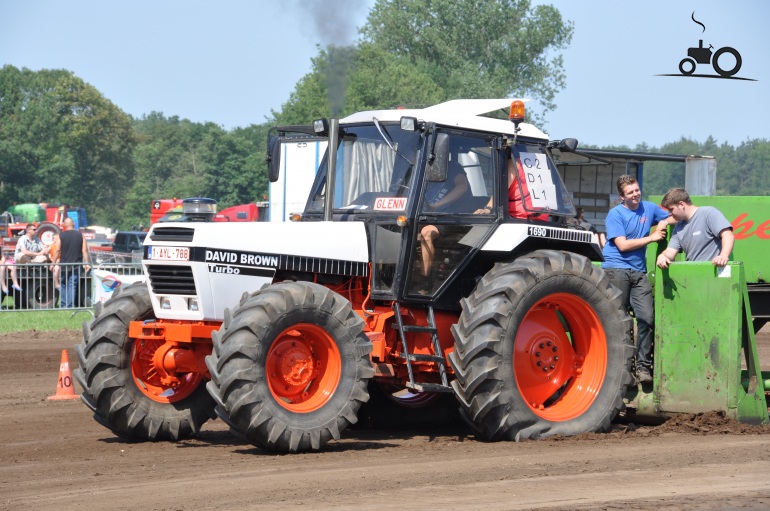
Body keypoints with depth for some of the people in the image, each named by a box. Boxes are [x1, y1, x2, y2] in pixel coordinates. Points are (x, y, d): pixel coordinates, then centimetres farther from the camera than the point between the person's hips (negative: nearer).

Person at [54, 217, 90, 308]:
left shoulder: (61, 236, -3)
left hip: (64, 265, -1)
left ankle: (63, 305, 8)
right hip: (76, 266, 1)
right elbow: (84, 250, -2)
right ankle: (70, 306, -4)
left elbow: (57, 250, -4)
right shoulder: (80, 235, 1)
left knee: (63, 285, 12)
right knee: (72, 286, 1)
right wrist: (86, 263, 2)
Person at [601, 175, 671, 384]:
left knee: (647, 317, -5)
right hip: (616, 270, -5)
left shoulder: (649, 208, 12)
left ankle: (643, 365, 2)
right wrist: (651, 238, -7)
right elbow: (623, 245, -12)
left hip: (638, 272, 5)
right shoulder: (616, 214, -4)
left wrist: (661, 225, 3)